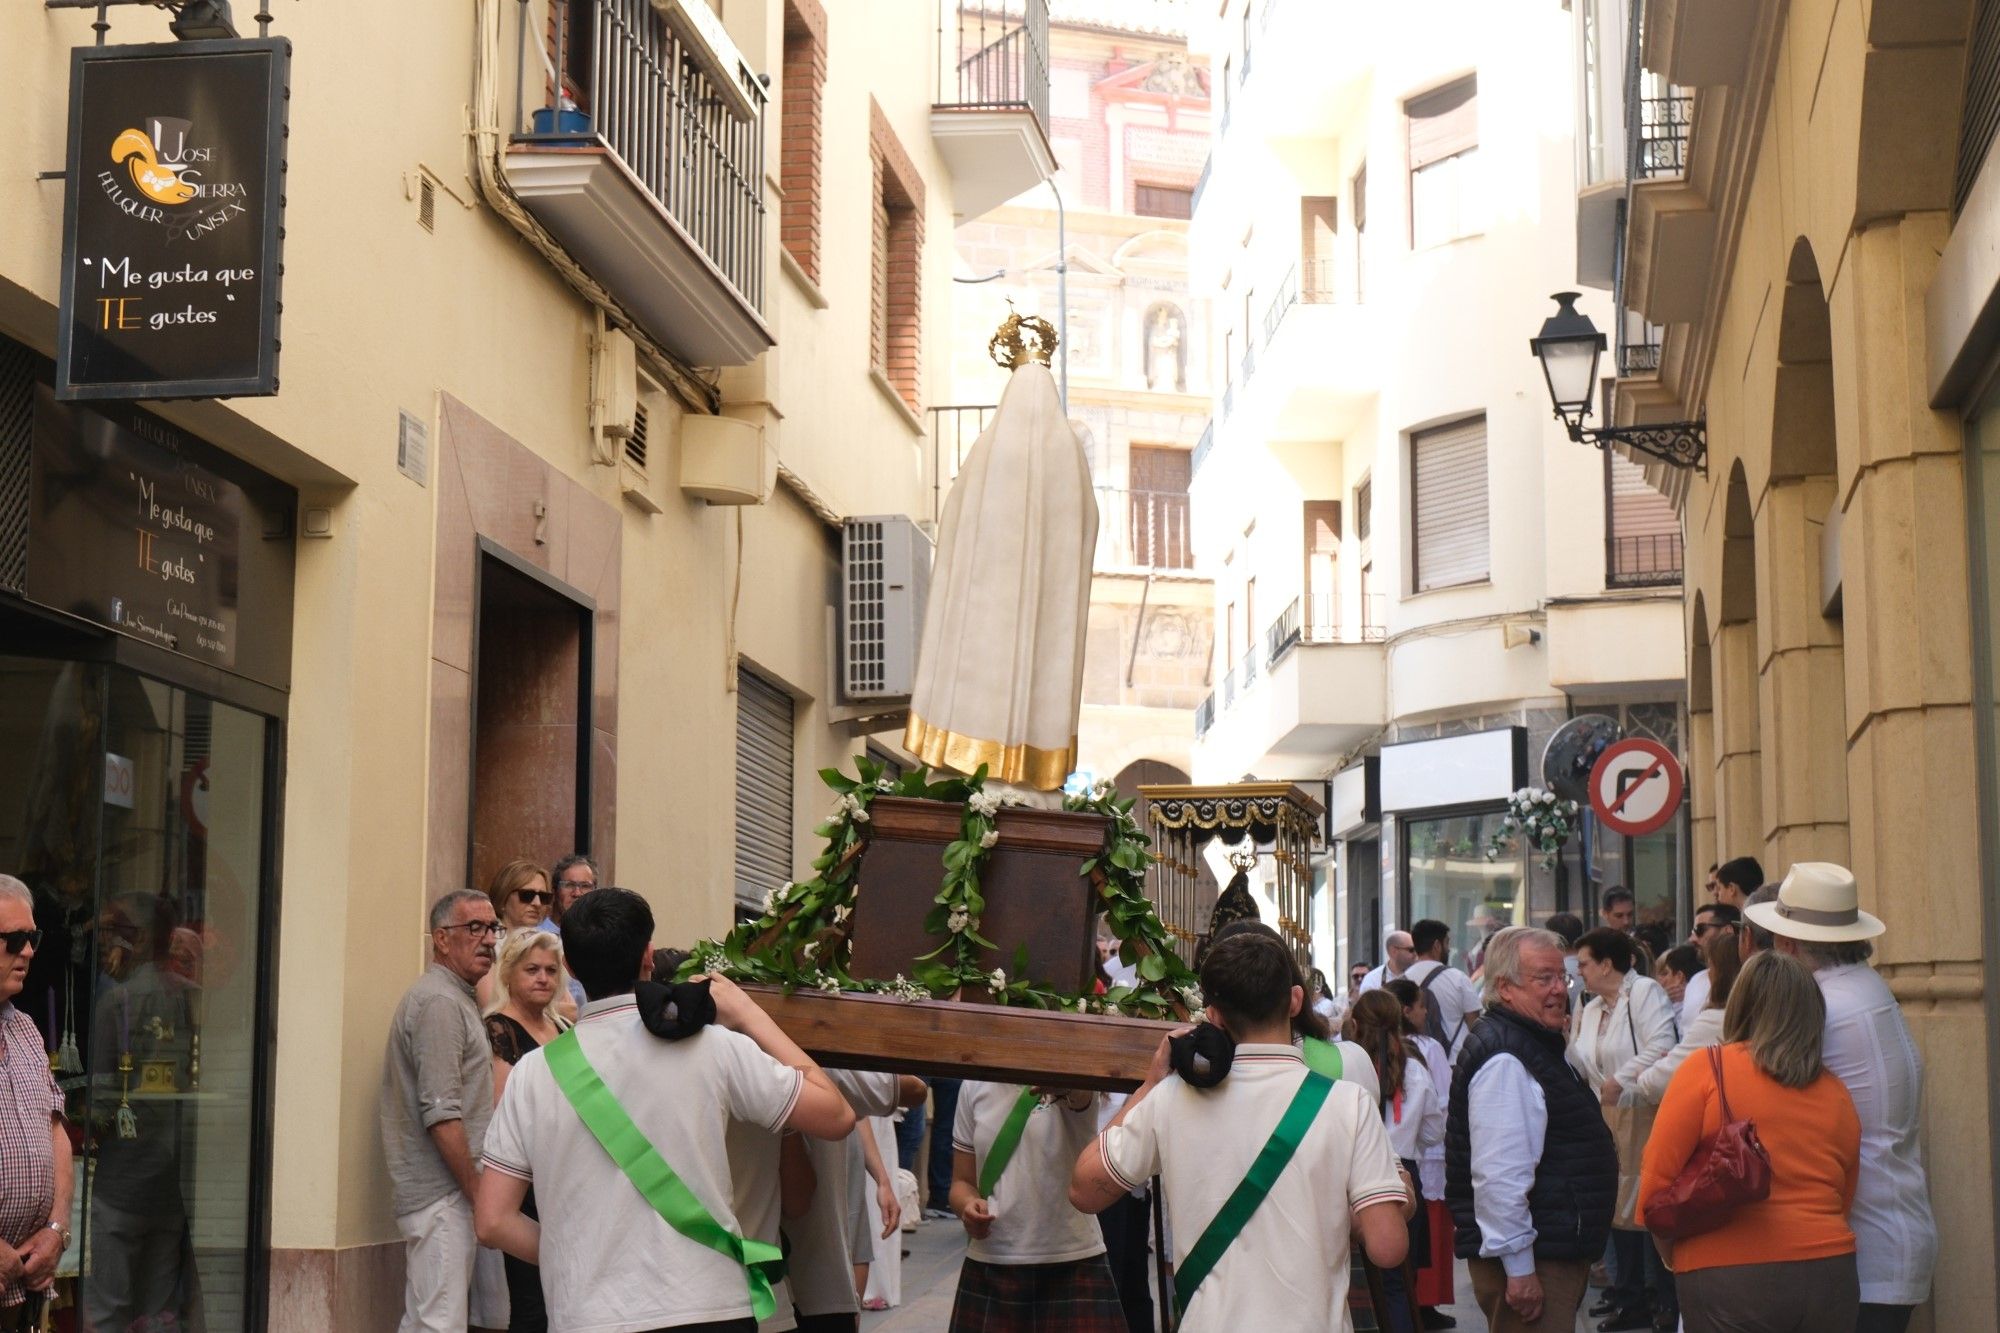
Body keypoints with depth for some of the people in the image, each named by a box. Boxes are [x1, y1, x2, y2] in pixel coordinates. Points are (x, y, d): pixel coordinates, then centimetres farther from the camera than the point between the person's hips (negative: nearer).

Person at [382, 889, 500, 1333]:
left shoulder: (456, 1000, 20)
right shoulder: (438, 1002, -12)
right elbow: (441, 1114, -19)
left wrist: (476, 1188, 18)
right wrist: (478, 1192, -16)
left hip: (435, 1194, 10)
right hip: (442, 1195, -10)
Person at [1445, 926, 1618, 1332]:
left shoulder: (1538, 1047, 17)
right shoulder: (1504, 1061, -18)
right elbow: (1499, 1174, -25)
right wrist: (1519, 1269, -24)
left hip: (1559, 1250, 11)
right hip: (1532, 1261, -11)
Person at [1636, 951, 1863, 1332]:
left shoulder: (1707, 1071, -5)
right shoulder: (1836, 1092, 8)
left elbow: (1658, 1175, -5)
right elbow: (1844, 1197, 13)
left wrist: (1673, 1250, 11)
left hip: (1729, 1279, -4)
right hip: (1829, 1274, 4)